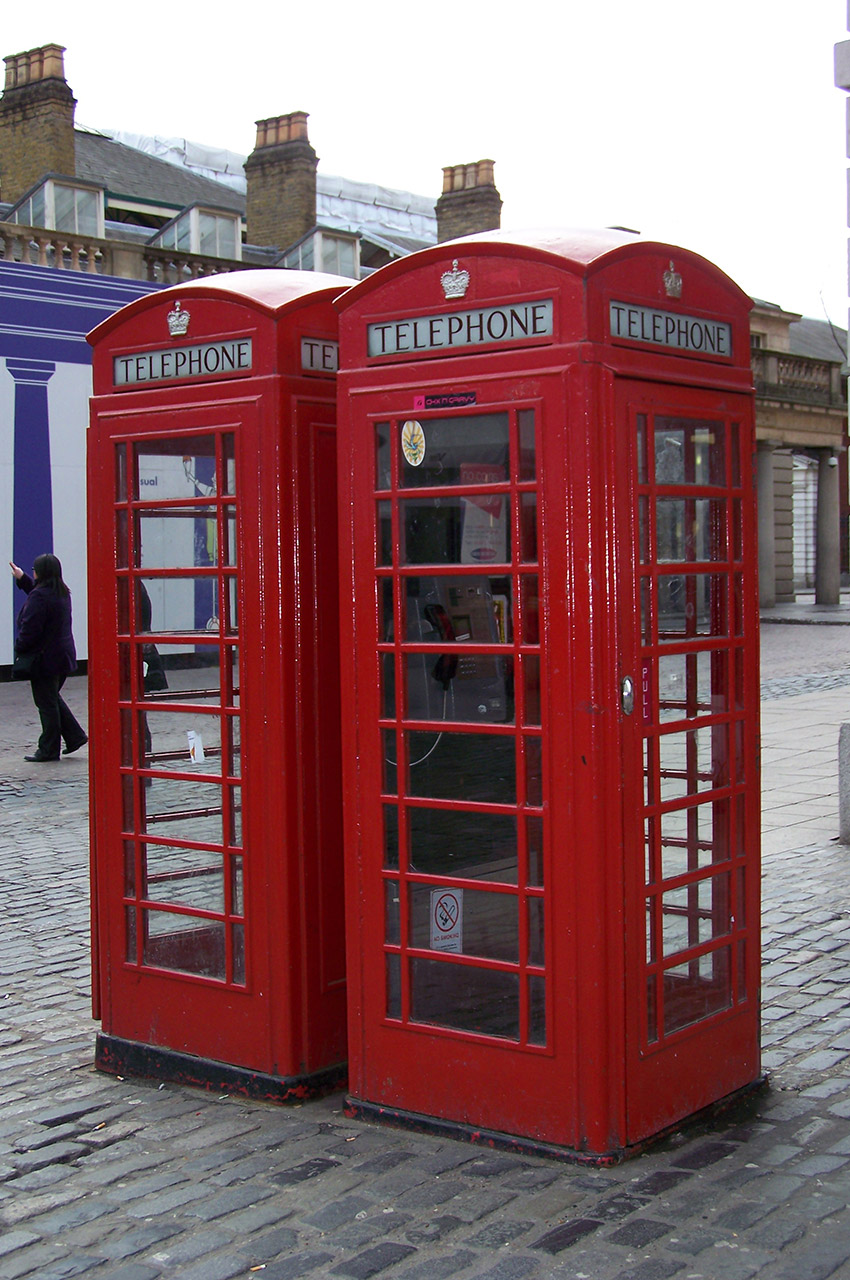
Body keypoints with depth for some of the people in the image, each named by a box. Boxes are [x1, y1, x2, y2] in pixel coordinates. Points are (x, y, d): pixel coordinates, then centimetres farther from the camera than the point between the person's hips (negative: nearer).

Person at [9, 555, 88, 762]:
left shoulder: (38, 597, -20)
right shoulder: (63, 593, 8)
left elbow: (29, 630, -21)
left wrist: (19, 649, -7)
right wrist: (22, 579, 35)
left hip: (44, 658, -9)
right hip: (63, 656, 9)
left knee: (46, 703, 0)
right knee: (53, 698, 22)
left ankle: (49, 750, 8)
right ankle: (75, 736, 19)